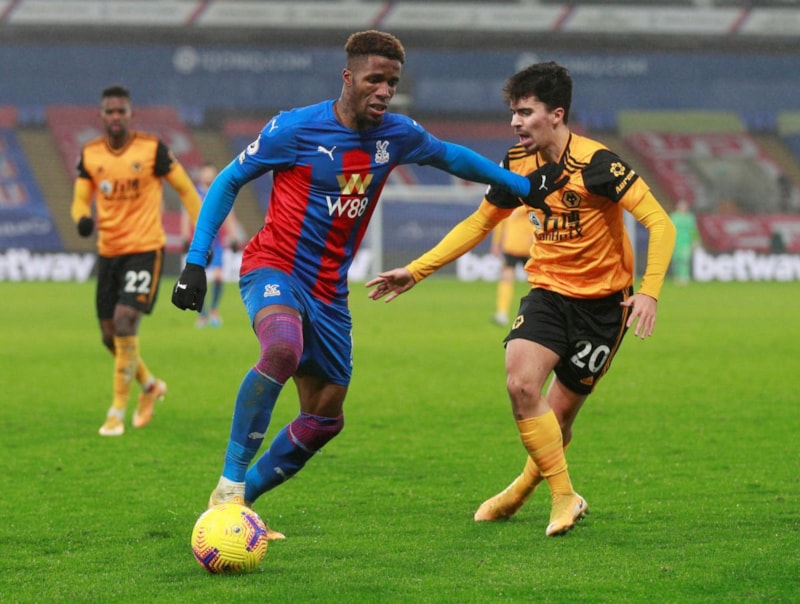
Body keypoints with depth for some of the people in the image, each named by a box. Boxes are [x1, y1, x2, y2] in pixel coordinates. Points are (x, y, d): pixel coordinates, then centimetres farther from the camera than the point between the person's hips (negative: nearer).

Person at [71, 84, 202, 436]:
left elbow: (184, 188, 2)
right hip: (108, 252, 5)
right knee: (111, 335, 8)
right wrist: (82, 217, -16)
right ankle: (150, 386, 36)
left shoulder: (152, 149, -7)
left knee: (125, 320, -20)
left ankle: (118, 410, -12)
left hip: (145, 249, -5)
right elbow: (80, 199, 8)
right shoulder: (90, 155, 4)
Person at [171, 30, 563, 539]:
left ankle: (240, 499, 20)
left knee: (326, 418, 6)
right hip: (274, 268, -7)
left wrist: (523, 186, 25)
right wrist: (196, 262, -10)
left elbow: (448, 155, 24)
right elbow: (228, 183, -3)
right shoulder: (295, 129, -12)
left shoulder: (398, 134, 3)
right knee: (284, 348, -38)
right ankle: (230, 484, -30)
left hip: (329, 292, 7)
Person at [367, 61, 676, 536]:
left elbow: (660, 223, -20)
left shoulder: (596, 164, -20)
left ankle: (525, 486, 31)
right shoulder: (519, 165, 0)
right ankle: (564, 498, -6)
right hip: (549, 291, 4)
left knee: (558, 414, 0)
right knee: (521, 383, -20)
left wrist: (649, 291, -32)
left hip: (603, 302, -4)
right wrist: (416, 271, 11)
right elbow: (478, 224, 15)